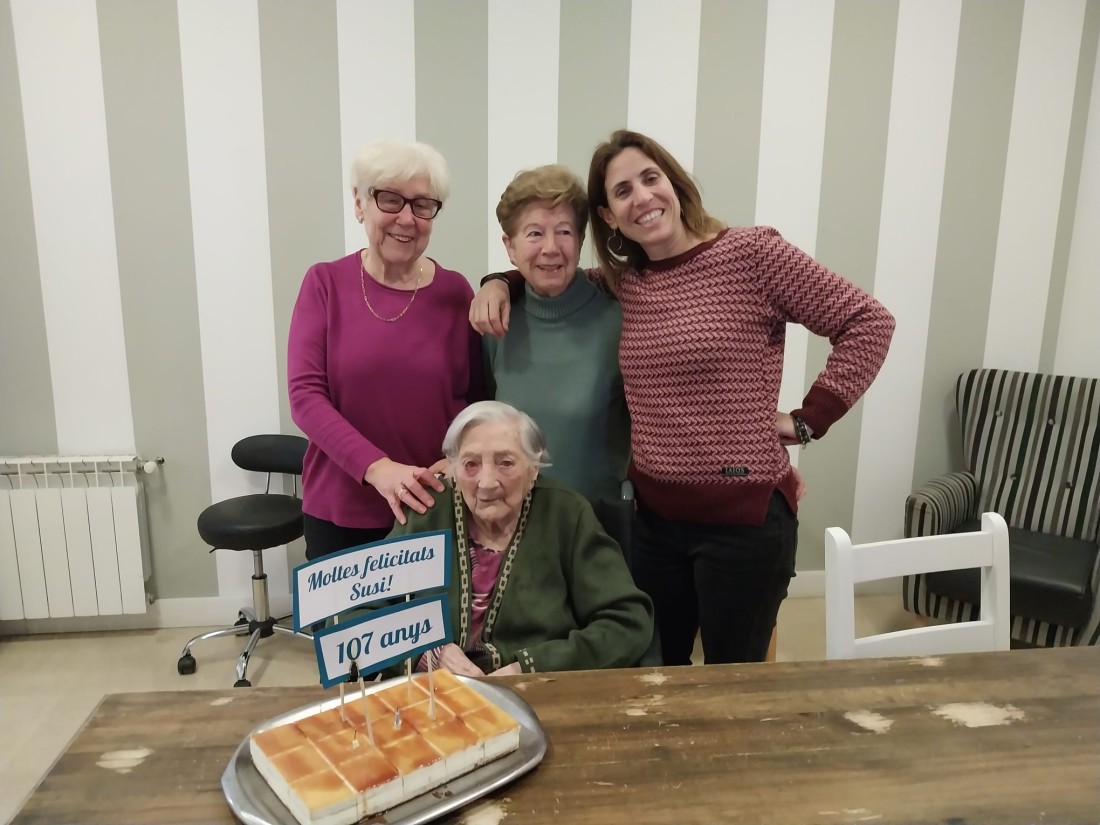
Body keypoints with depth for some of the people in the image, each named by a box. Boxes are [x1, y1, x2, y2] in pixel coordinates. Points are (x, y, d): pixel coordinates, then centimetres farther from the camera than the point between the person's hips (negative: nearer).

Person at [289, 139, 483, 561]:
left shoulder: (455, 292, -2)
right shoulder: (325, 283, -3)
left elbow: (475, 400, 2)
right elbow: (305, 394, -10)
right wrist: (376, 467, -23)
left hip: (434, 512, 1)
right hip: (339, 511, 0)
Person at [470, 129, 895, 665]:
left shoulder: (752, 253, -9)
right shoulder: (622, 281, 5)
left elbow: (868, 323, -8)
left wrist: (806, 420, -10)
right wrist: (499, 283, 1)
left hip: (744, 516, -5)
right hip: (654, 515, 5)